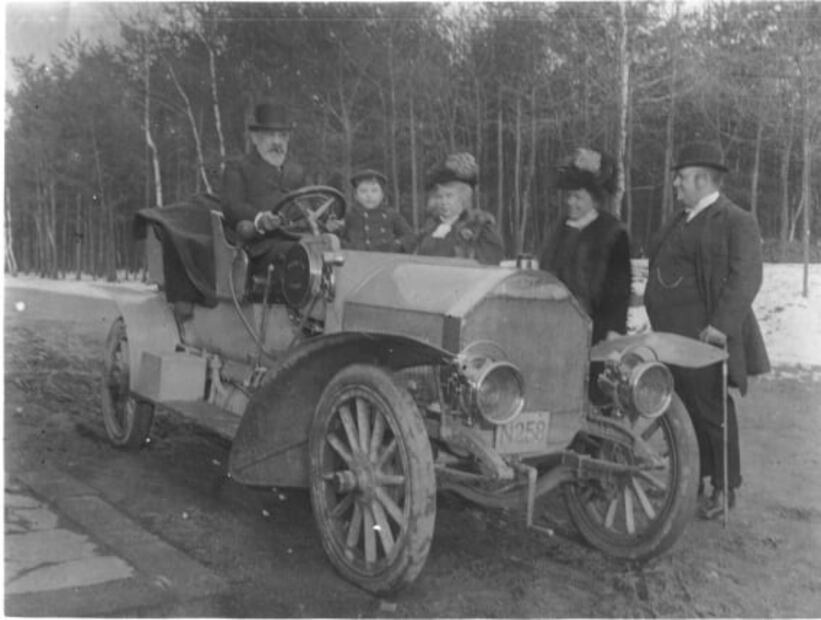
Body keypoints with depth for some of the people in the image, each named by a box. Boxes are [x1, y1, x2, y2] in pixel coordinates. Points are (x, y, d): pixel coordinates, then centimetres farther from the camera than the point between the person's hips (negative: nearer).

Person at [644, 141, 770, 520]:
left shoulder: (736, 222, -8)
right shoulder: (680, 221, 18)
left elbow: (745, 278, -17)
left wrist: (721, 325, -25)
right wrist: (659, 327, 16)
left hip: (702, 337, -8)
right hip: (671, 337, 8)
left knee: (711, 411, 0)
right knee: (683, 410, 14)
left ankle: (724, 489, 14)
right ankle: (690, 482, 27)